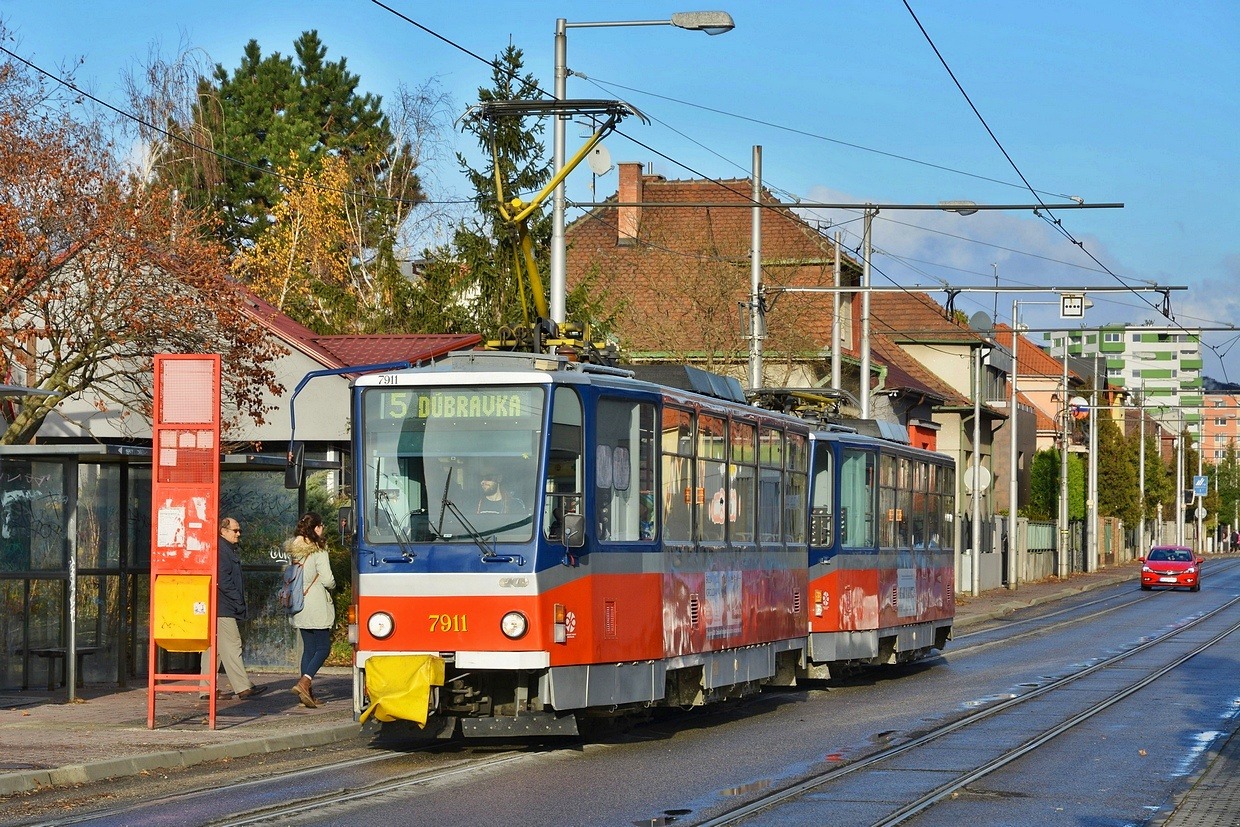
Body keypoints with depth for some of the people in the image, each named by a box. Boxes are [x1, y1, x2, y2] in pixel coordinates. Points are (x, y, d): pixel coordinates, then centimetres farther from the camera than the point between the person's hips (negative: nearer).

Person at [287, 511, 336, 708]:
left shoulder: (293, 550, 8)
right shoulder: (317, 551, -12)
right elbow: (327, 579, -15)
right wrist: (332, 585, 6)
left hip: (298, 605, 7)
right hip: (316, 606, -7)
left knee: (308, 648, 11)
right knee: (323, 647, -1)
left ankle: (308, 693, 9)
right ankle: (304, 682, -19)